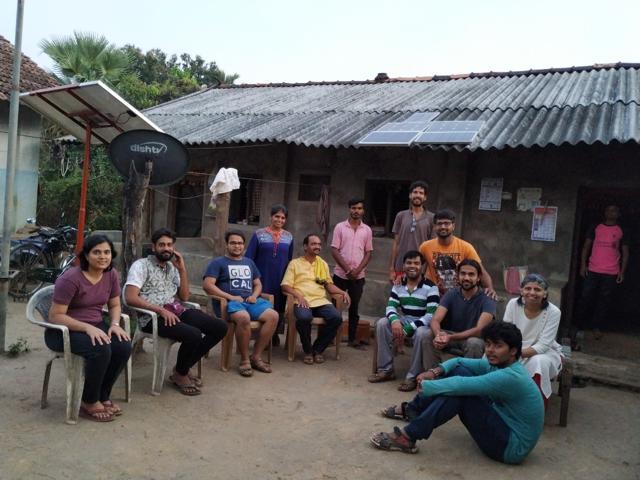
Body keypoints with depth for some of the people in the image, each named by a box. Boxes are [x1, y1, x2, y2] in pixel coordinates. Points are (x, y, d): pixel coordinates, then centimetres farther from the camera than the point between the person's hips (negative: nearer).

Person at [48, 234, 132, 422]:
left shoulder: (111, 274, -2)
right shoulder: (71, 278, -21)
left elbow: (114, 305, 9)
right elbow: (55, 316, -21)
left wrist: (115, 324, -12)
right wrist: (88, 328, -30)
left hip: (95, 325, 6)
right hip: (63, 331, -6)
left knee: (124, 347, -20)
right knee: (101, 350, -32)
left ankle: (103, 396, 1)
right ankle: (89, 403, -9)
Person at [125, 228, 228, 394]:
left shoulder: (172, 267, 20)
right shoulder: (141, 265, -1)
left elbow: (184, 297, 13)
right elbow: (130, 298, -14)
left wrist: (182, 269, 5)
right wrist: (161, 310, -21)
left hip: (176, 311, 7)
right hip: (152, 316, -7)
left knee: (220, 327, -6)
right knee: (193, 335, -31)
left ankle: (183, 367, 7)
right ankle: (180, 374, -1)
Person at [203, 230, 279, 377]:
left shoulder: (249, 262, 25)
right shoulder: (218, 262, 7)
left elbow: (258, 284, 26)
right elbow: (207, 285, -7)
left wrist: (254, 296, 2)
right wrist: (230, 297, -14)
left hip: (250, 301, 5)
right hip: (229, 303, -5)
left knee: (273, 315, -22)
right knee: (244, 317, -38)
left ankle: (256, 357, -13)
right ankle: (244, 359, -20)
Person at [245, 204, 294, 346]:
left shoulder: (289, 237, 8)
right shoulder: (259, 234, -1)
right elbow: (248, 257, -1)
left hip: (281, 280, 3)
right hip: (262, 278, -3)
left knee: (278, 307, 8)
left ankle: (275, 335, 24)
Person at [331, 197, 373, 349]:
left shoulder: (367, 230, 5)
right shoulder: (340, 227, -1)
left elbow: (368, 253, 5)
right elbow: (334, 250, -4)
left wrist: (357, 270, -9)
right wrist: (347, 269, -12)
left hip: (358, 276, 1)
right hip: (340, 274, -1)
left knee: (354, 308, 8)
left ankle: (352, 338, 16)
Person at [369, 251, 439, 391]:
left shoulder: (430, 287, -13)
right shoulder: (398, 285, 4)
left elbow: (431, 315, -21)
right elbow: (391, 306, -3)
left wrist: (407, 329, -29)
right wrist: (395, 321, -29)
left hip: (422, 324, -5)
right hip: (404, 321, 5)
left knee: (421, 333, -38)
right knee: (382, 323, -19)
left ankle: (413, 376, -23)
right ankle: (386, 370, -11)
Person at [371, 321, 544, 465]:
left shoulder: (510, 377, -27)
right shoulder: (498, 364, 2)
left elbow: (461, 386, -32)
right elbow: (458, 361, 7)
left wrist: (425, 386, -20)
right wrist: (436, 372, -13)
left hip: (512, 446, -9)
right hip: (503, 426, 9)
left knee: (459, 391, -26)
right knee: (458, 370, 0)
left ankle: (407, 437, -23)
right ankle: (412, 410, 9)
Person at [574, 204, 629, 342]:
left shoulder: (621, 232, 6)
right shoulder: (595, 228, 7)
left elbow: (625, 253, 7)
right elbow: (586, 247, 7)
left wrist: (622, 272, -1)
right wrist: (583, 265, -2)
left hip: (611, 273, 0)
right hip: (592, 271, 0)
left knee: (605, 301, 4)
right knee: (585, 298, 0)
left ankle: (596, 327, 16)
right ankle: (579, 326, 10)